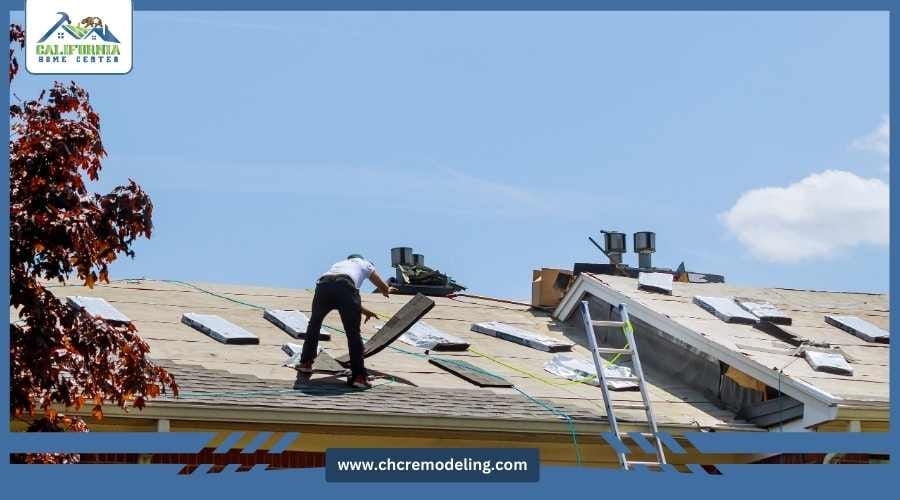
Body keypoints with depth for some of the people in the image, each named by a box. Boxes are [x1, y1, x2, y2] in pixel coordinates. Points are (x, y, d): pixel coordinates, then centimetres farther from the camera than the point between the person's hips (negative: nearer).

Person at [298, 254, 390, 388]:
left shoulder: (338, 264, 44)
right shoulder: (364, 264, 34)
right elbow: (384, 288, 35)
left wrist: (363, 311, 55)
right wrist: (386, 292, 59)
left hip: (323, 285, 4)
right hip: (345, 286, -4)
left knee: (314, 325, 27)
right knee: (353, 334, 3)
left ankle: (305, 363, 31)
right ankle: (359, 376, 1)